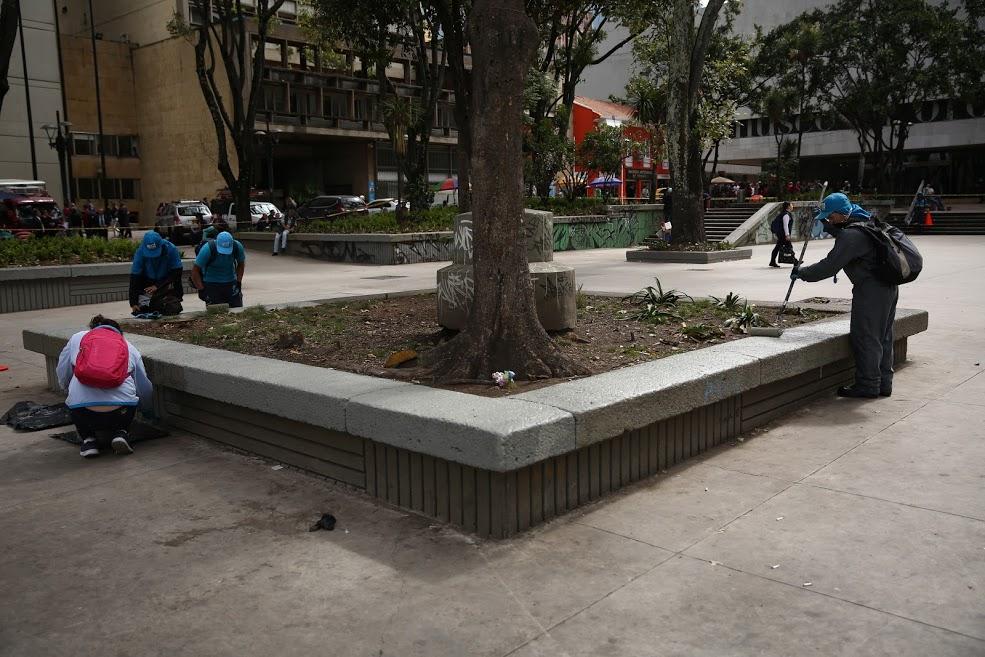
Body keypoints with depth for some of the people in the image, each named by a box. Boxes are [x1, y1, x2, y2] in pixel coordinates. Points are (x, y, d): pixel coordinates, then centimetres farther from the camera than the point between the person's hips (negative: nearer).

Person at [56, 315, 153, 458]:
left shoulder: (77, 338, 22)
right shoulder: (130, 347, 23)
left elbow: (62, 378, 21)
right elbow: (144, 389, 24)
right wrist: (148, 407, 45)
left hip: (83, 414, 0)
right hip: (120, 413, 0)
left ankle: (88, 439, 15)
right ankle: (120, 433, 12)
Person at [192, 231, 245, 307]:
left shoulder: (237, 247, -14)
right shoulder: (208, 249, -21)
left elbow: (241, 264, 7)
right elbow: (195, 270, -14)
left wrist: (239, 282, 2)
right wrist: (201, 289, -16)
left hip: (231, 283, 3)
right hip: (211, 284, -3)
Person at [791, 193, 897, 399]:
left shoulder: (852, 235, -19)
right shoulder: (867, 222, 13)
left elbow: (830, 266, -21)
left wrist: (802, 273, -10)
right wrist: (830, 228, 18)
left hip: (870, 289, -10)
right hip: (888, 286, 10)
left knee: (865, 337, -3)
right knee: (883, 337, 14)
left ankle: (868, 385, 3)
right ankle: (883, 383, 22)